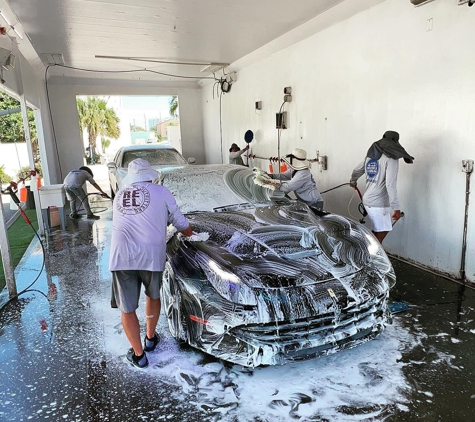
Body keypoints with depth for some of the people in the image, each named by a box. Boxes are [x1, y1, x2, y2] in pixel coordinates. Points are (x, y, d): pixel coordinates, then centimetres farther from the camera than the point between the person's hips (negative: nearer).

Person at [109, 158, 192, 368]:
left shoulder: (119, 196, 21)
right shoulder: (161, 192, 10)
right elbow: (182, 225, 15)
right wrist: (189, 234, 37)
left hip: (121, 256, 2)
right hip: (151, 254, -1)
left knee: (127, 308, 16)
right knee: (153, 296, 27)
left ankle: (138, 355, 26)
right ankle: (150, 339, 42)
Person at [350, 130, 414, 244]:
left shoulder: (370, 156, 11)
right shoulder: (391, 158, -11)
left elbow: (356, 171, 26)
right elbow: (390, 185, -20)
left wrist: (353, 181, 48)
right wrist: (396, 207, -18)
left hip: (368, 200, 8)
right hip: (379, 203, -8)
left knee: (379, 231, 18)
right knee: (381, 233, -1)